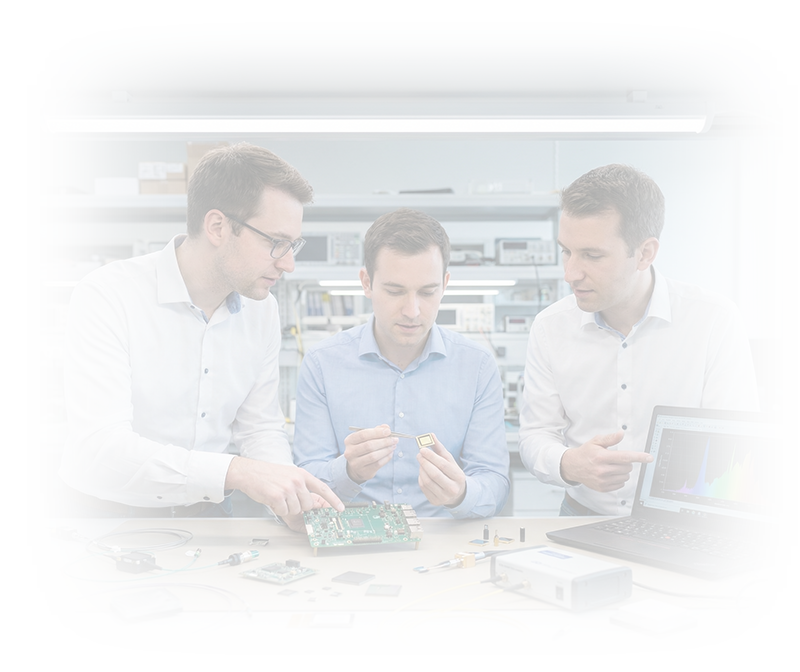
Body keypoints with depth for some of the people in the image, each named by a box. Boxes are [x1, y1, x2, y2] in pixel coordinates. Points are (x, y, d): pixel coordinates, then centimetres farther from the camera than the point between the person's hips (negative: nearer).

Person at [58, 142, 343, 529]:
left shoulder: (261, 309, 1)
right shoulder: (107, 296, -18)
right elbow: (98, 447, -28)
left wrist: (290, 496, -12)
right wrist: (235, 471, -37)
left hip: (208, 514, 4)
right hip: (107, 518, -4)